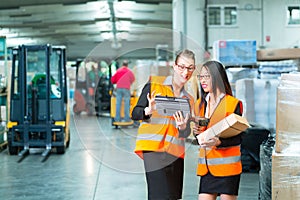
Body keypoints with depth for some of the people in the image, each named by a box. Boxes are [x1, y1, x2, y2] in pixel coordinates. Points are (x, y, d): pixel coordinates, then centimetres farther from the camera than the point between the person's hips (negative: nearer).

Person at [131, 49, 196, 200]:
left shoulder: (188, 99, 17)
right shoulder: (154, 84, 3)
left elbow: (185, 133, 12)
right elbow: (135, 114, 1)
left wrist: (183, 126, -11)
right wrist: (149, 110, -20)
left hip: (175, 152, 5)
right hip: (153, 148, -5)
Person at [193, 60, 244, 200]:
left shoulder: (233, 103, -5)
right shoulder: (200, 104, 14)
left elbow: (238, 138, -7)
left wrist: (218, 142, -24)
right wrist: (197, 132, -1)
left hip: (227, 166, -5)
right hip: (206, 166, 5)